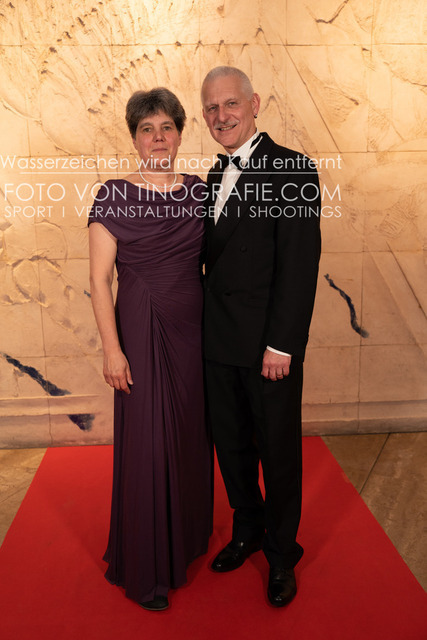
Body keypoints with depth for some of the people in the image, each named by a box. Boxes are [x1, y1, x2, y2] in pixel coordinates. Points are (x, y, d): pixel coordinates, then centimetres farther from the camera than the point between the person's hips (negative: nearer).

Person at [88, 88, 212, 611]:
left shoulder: (200, 190, 5)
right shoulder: (114, 194, -6)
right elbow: (100, 278, -8)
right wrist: (112, 348, -13)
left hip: (194, 331, 4)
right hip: (142, 332, -4)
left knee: (190, 435, 15)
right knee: (146, 444, 4)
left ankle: (187, 539, 40)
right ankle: (145, 570, 25)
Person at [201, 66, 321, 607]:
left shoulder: (293, 170, -9)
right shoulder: (215, 176, 13)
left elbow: (300, 266, -15)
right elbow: (215, 259, 13)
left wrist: (281, 345, -17)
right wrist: (206, 330, 9)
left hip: (269, 345, -6)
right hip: (220, 344, 7)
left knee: (278, 451, 10)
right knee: (231, 445, 18)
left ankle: (282, 552, 32)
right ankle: (247, 531, 41)